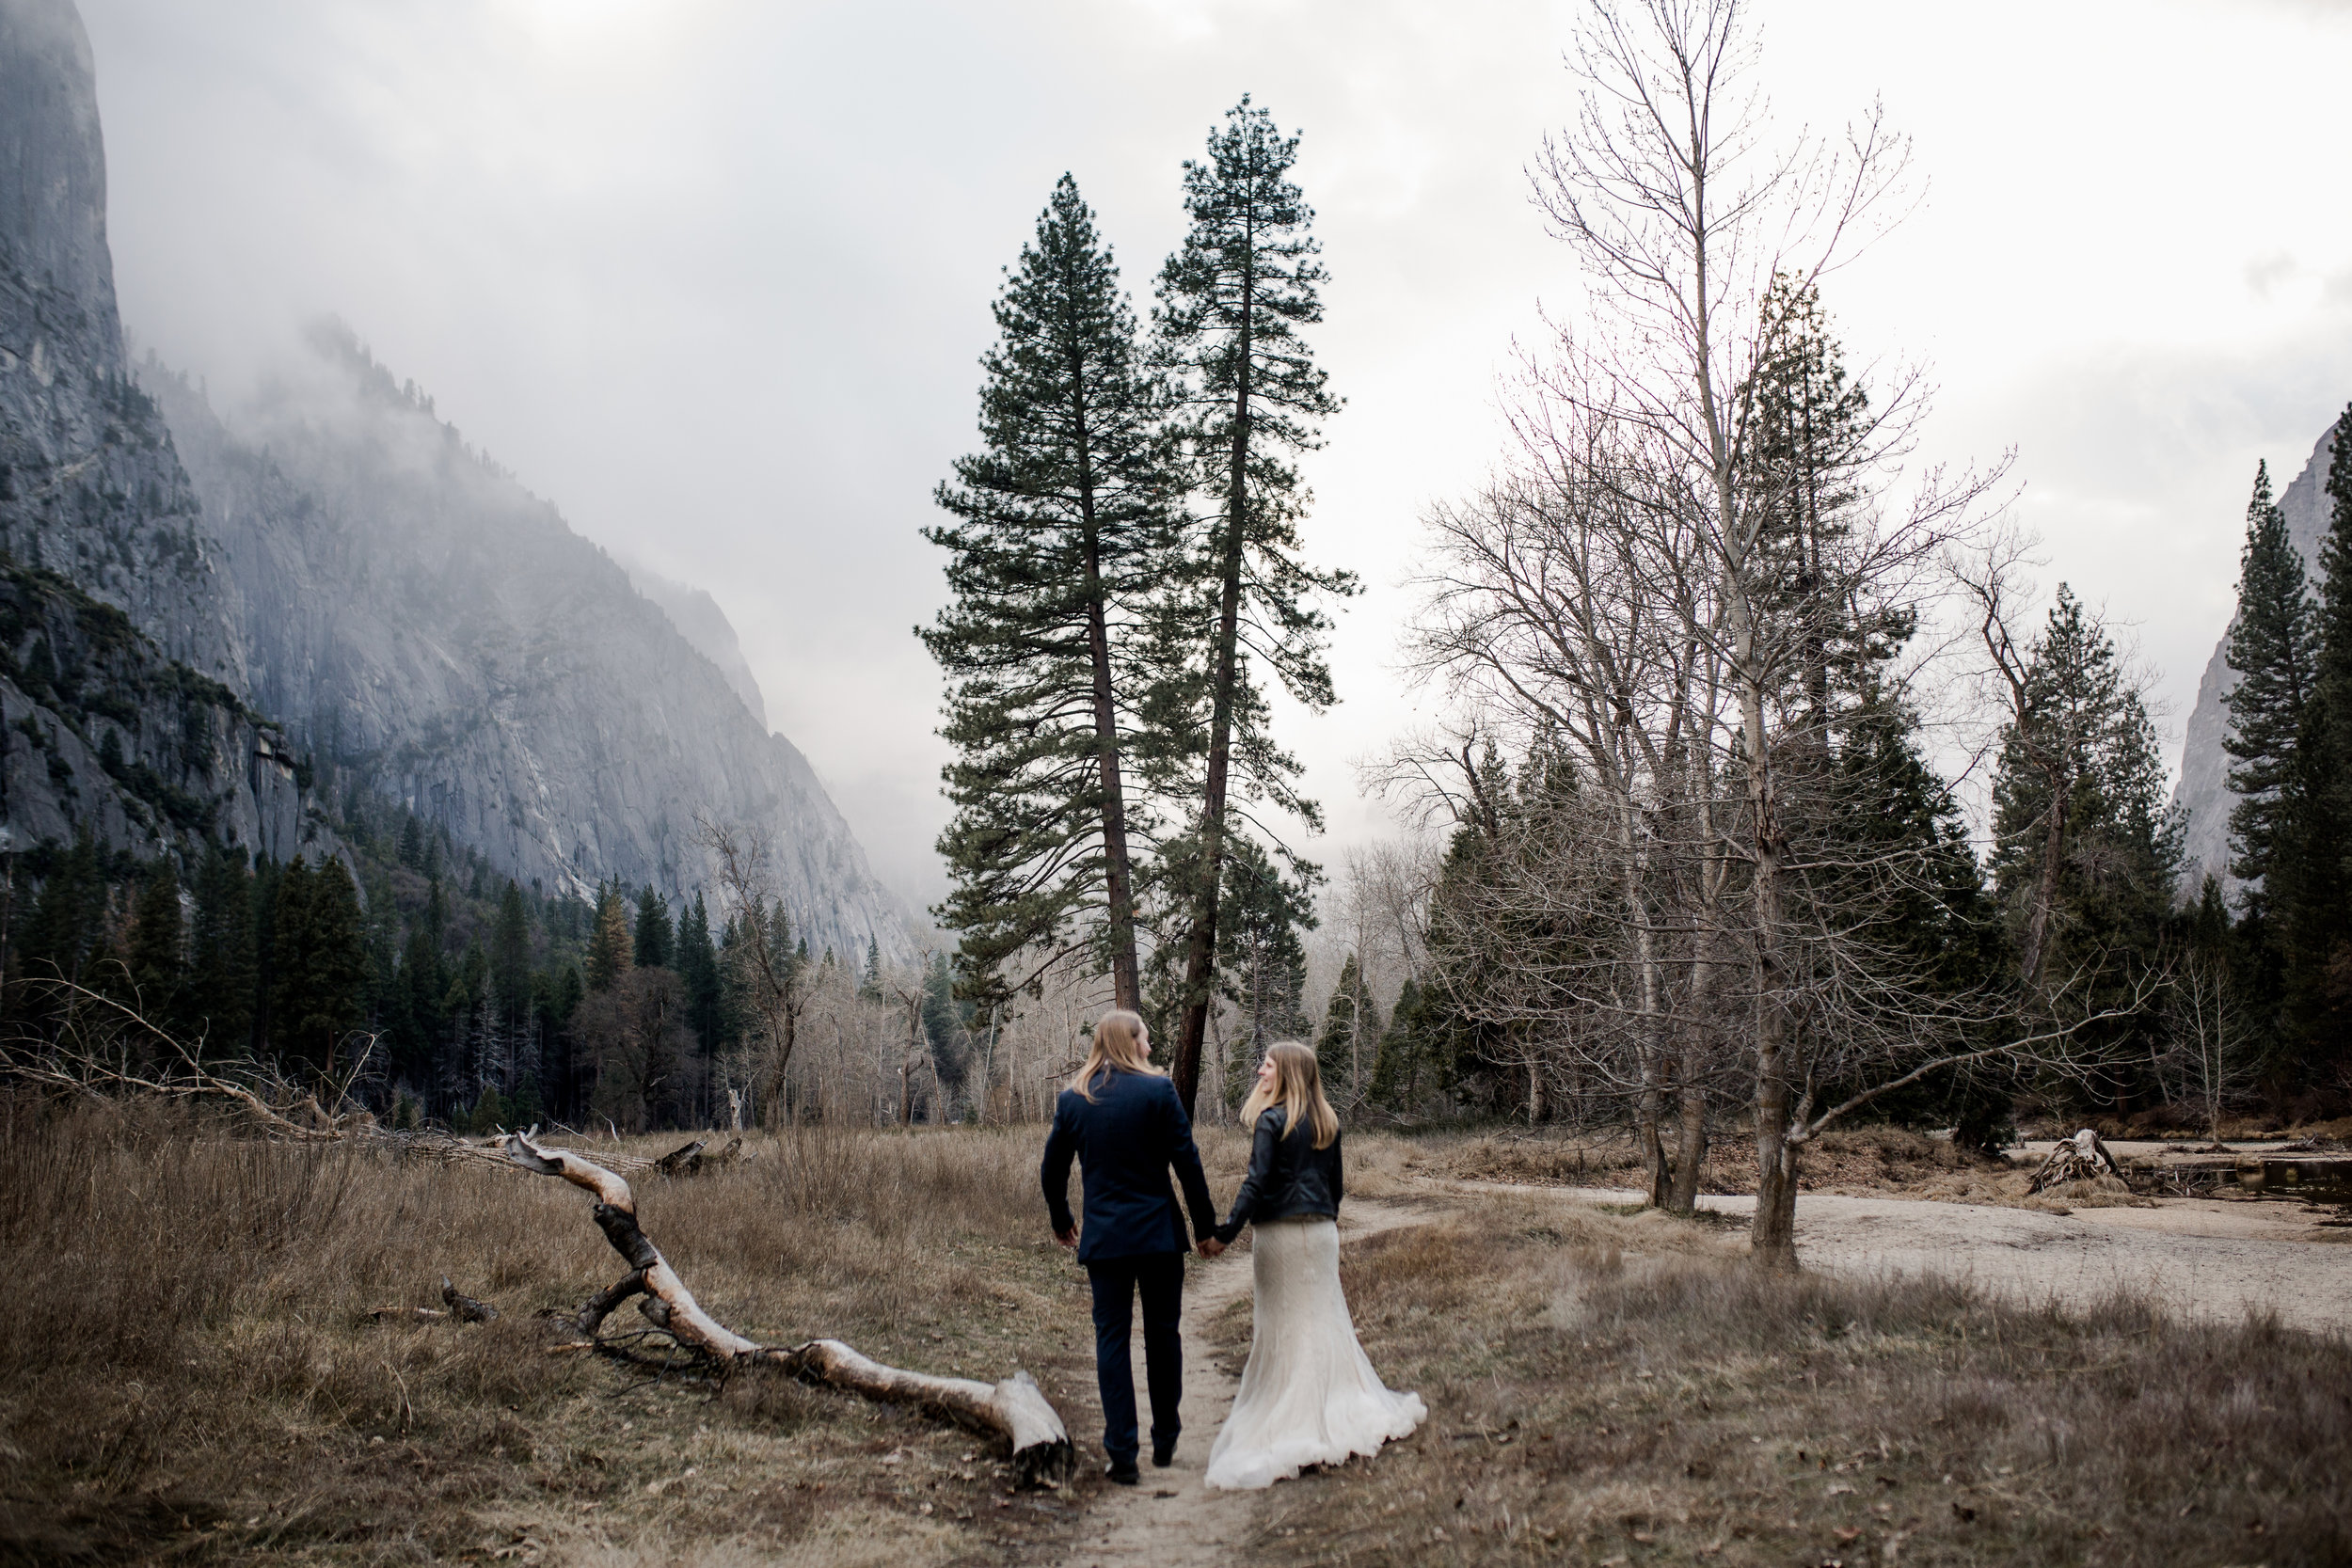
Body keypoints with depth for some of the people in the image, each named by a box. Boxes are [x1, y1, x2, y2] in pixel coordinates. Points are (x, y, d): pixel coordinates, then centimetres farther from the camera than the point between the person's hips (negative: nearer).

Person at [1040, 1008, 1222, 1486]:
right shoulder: (1158, 1089, -8)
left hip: (1103, 1237, 2)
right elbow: (1187, 1163, -8)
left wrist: (1061, 1221, 26)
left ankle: (1122, 1455, 2)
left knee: (1111, 1339, 5)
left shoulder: (1072, 1099, 2)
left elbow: (1052, 1171, 9)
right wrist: (1207, 1226, 0)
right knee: (1163, 1335, 13)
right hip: (1159, 1234, -1)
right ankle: (1165, 1442, 23)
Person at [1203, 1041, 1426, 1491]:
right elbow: (1335, 1179, 14)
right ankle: (1342, 1408, 18)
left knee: (1282, 1324, 2)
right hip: (1322, 1231, 6)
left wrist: (1229, 1229, -18)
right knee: (1325, 1317, 13)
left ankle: (1293, 1419, 6)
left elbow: (1257, 1182, -18)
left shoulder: (1271, 1121, -12)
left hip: (1280, 1233, -6)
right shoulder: (1328, 1121, 8)